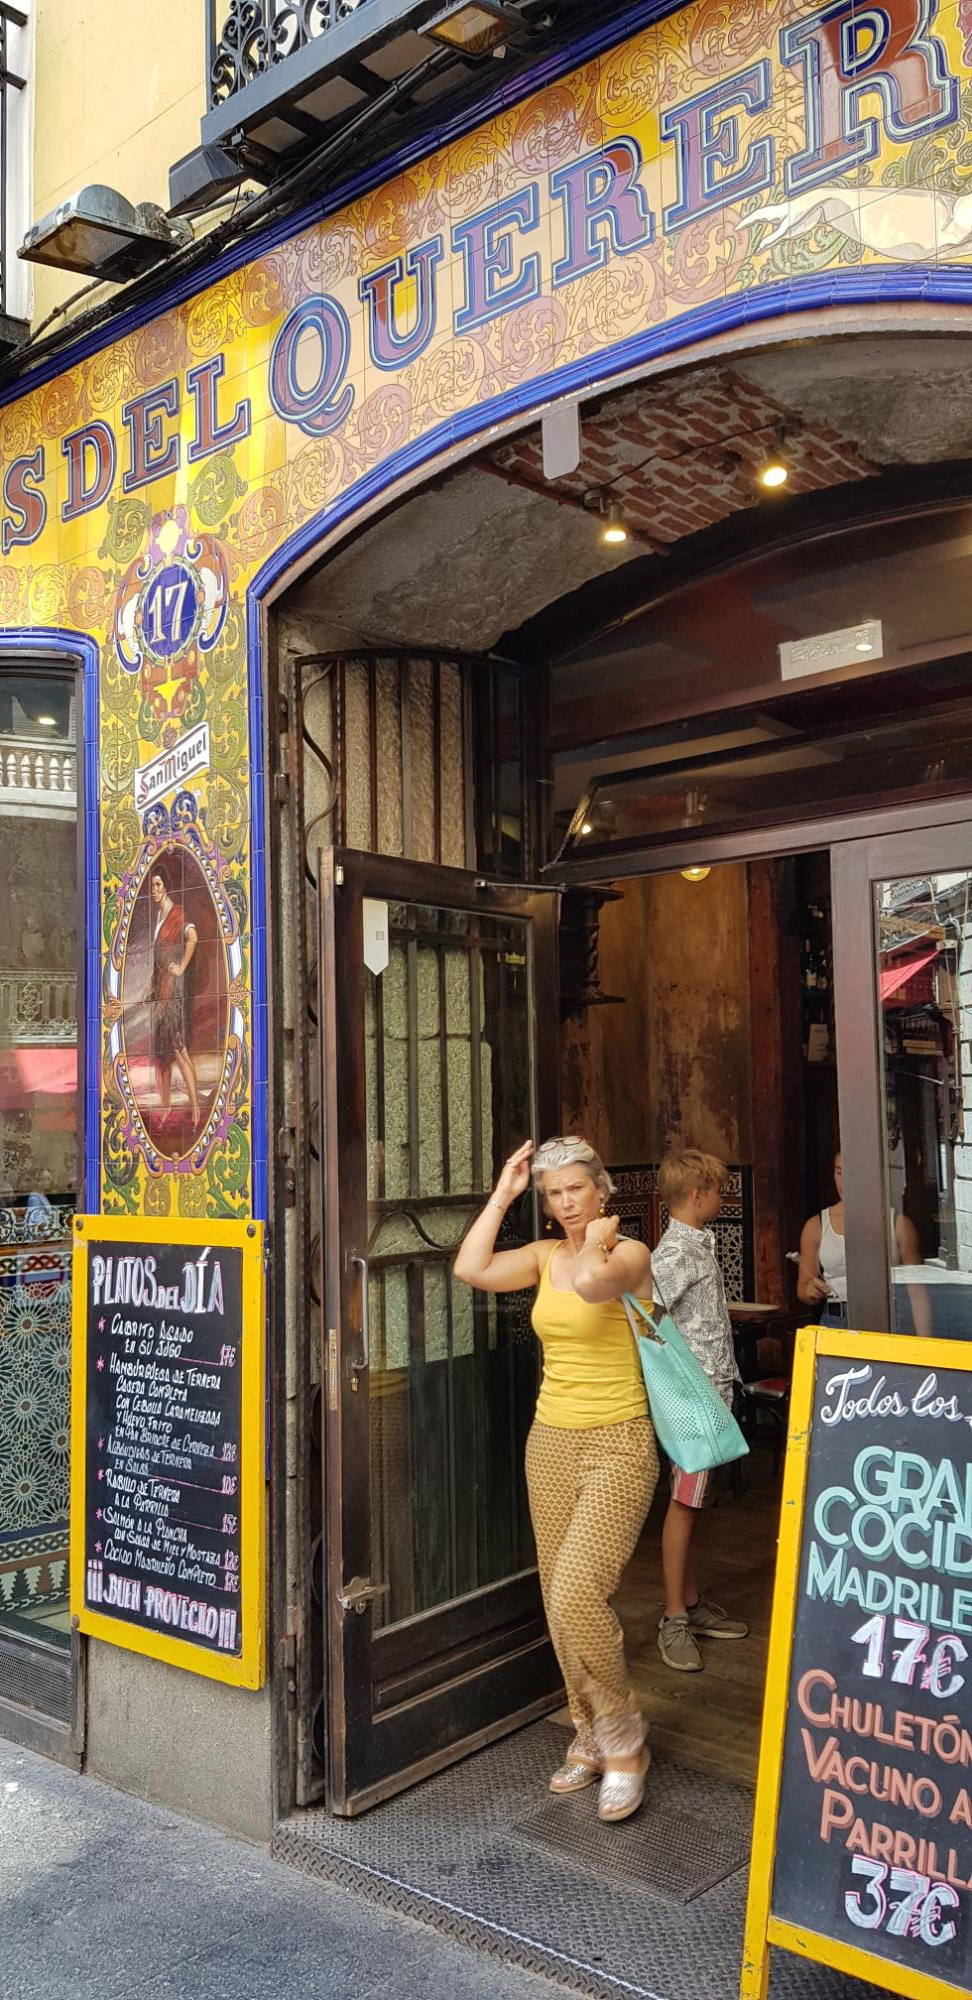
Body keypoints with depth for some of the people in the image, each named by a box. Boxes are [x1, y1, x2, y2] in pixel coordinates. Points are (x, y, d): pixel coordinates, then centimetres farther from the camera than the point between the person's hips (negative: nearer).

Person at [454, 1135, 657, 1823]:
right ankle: (590, 1738, 28)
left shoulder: (630, 1252, -10)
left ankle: (623, 1743, 4)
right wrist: (502, 1195, -2)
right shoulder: (545, 1256, 8)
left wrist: (597, 1240, -12)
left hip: (617, 1445, -6)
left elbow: (591, 1282, -32)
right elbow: (471, 1269, -8)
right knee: (561, 1599, 11)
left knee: (577, 1594, -16)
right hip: (551, 1440, 7)